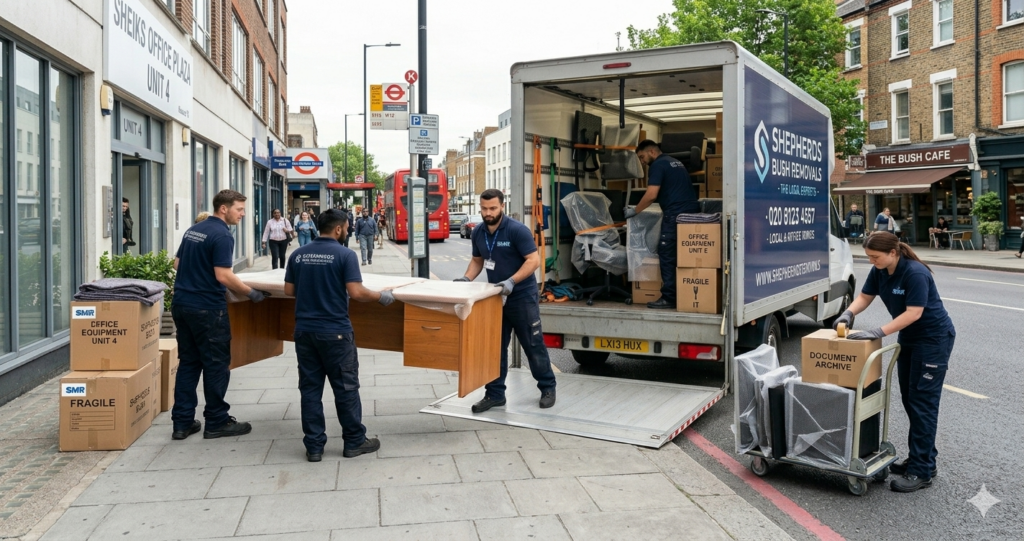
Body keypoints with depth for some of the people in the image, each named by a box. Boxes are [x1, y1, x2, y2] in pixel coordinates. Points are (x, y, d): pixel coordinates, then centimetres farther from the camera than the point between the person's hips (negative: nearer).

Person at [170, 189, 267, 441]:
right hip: (207, 308, -8)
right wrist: (251, 293, -11)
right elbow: (223, 276, -21)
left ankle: (182, 422, 14)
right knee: (216, 365, 2)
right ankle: (216, 422, 10)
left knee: (188, 363, 12)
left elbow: (177, 263, 20)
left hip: (182, 304, 8)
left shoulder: (193, 230, 13)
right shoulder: (222, 235, -15)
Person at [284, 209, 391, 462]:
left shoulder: (298, 254, 5)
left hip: (304, 330, 5)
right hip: (335, 331, -5)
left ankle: (314, 446, 13)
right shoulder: (345, 254, -11)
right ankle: (355, 441, 17)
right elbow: (356, 292, -17)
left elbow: (289, 291, 9)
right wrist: (380, 296, -1)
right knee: (346, 387, 7)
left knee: (310, 388, 9)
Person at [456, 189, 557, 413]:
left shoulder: (517, 230, -16)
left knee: (533, 345, 4)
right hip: (495, 298, 6)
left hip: (523, 298, -6)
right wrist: (467, 278, -2)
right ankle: (495, 394, 15)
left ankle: (547, 388, 19)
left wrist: (511, 281, -31)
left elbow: (533, 260, -20)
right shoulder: (478, 234, 4)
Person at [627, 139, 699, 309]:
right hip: (692, 211, 9)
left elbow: (651, 195, -13)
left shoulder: (657, 165, -5)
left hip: (676, 214, -9)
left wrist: (634, 211, -2)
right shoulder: (675, 162, 24)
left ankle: (669, 298, -4)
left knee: (667, 255, -4)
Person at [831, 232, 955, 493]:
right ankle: (922, 459, 22)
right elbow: (864, 297, 4)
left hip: (934, 339, -8)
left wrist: (878, 333, -33)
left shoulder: (915, 273, -26)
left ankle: (921, 471, -3)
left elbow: (913, 313, -29)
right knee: (909, 400, 11)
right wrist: (848, 313, -17)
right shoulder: (879, 272, -3)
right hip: (909, 338, 8)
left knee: (922, 401, -8)